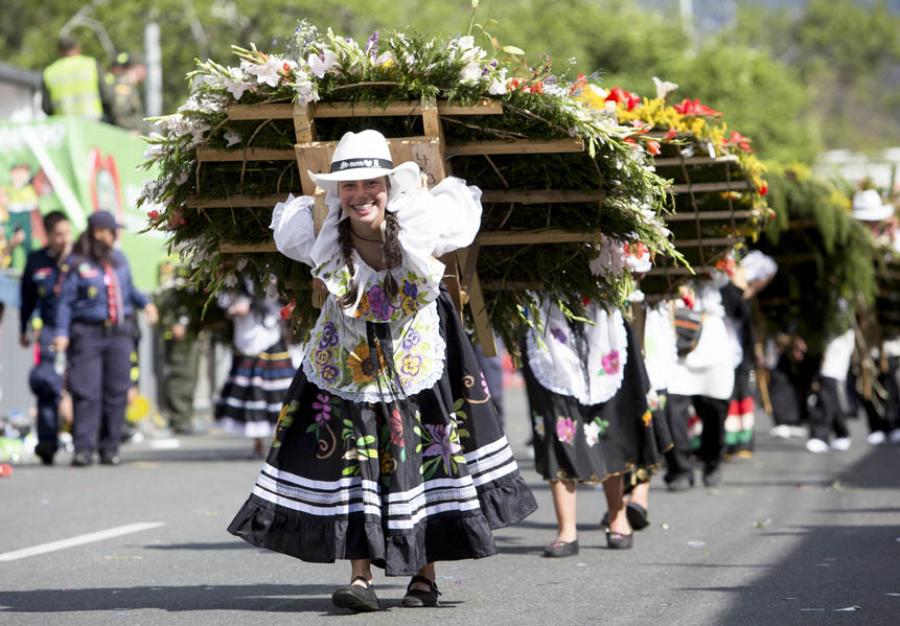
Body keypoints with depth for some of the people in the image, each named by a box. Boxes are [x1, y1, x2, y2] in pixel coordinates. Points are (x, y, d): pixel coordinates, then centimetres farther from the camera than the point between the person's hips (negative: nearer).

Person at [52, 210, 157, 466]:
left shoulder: (119, 259, 13)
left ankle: (110, 447, 9)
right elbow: (66, 301, -3)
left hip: (119, 332, 5)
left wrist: (145, 303, 7)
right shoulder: (77, 264, -3)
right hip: (88, 334, -5)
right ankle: (83, 448, -9)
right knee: (87, 392, -9)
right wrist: (61, 332, -12)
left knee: (116, 392, 2)